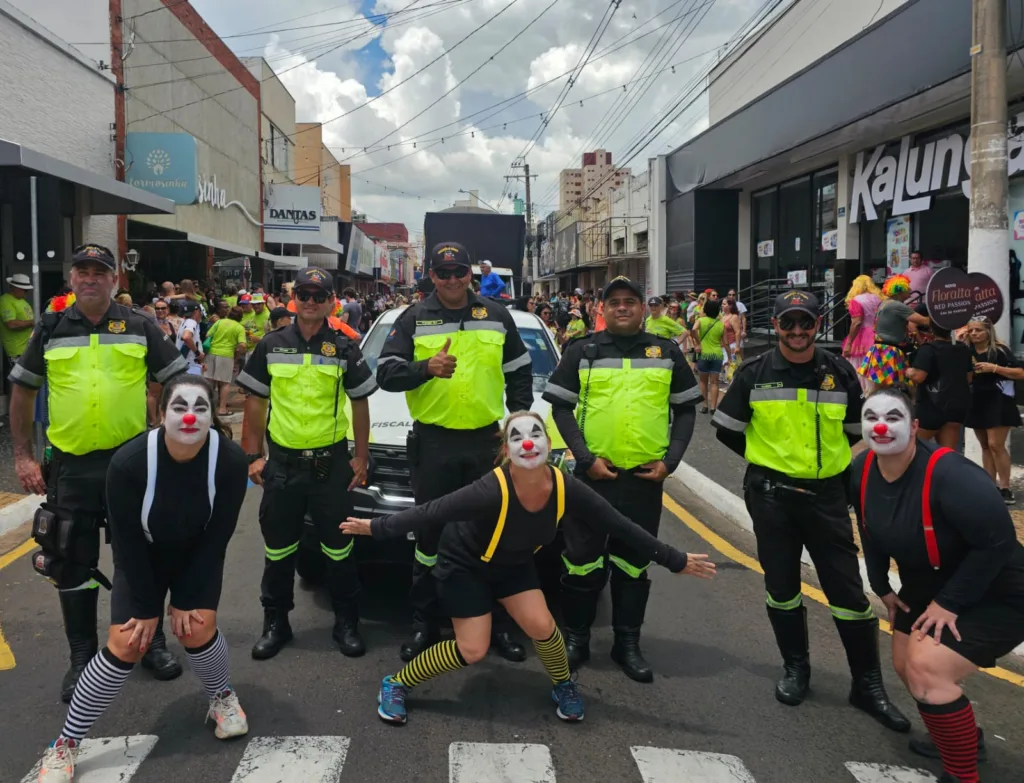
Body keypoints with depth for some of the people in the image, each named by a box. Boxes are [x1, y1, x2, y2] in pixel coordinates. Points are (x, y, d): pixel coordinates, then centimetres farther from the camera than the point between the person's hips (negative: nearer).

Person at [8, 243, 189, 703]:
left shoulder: (139, 328, 0)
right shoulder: (50, 330, 4)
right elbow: (22, 391, 9)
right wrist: (22, 455, 4)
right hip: (70, 465, 1)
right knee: (73, 566, 9)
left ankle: (151, 643, 27)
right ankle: (82, 658, 25)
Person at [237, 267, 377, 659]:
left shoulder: (345, 348, 0)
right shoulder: (271, 346, 1)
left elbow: (359, 404, 4)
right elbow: (256, 403, 5)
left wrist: (361, 457, 0)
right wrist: (254, 456, 0)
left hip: (332, 463, -1)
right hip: (282, 462, 1)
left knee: (338, 548, 8)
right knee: (278, 549, 11)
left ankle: (346, 623, 23)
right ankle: (275, 622, 27)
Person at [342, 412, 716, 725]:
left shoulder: (566, 489, -25)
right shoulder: (492, 491, -39)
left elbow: (622, 527, -16)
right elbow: (433, 511, -33)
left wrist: (676, 561, -12)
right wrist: (377, 527, -31)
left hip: (514, 563, 4)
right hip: (464, 562, -4)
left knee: (541, 627, -12)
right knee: (472, 650, -8)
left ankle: (564, 686, 20)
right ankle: (396, 683, 14)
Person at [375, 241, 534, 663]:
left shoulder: (496, 316, 8)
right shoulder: (413, 319, 2)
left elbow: (520, 374, 14)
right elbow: (385, 372, -5)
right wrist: (426, 367, -23)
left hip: (487, 440, 2)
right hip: (433, 442, -1)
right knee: (429, 533, 7)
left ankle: (499, 624, 22)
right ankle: (424, 624, 21)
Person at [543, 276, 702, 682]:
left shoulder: (667, 353, 7)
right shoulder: (582, 351, 2)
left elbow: (685, 410, 9)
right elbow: (560, 407, -1)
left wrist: (670, 459, -3)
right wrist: (586, 458, -10)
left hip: (646, 477, 1)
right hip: (594, 474, -1)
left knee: (634, 562, 11)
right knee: (583, 560, 5)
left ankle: (628, 643, 24)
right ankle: (576, 638, 21)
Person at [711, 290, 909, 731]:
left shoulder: (840, 374, 1)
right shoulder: (754, 374, -4)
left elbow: (854, 431, 13)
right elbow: (727, 430, 4)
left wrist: (826, 462, 8)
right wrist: (769, 461, 8)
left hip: (826, 495, 1)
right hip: (771, 496, 0)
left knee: (848, 590, 2)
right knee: (782, 587, 10)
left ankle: (868, 684, 16)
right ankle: (795, 668, 29)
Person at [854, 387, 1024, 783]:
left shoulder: (949, 474, -34)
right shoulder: (863, 470, -12)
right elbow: (871, 530, 7)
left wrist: (949, 603, -23)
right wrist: (882, 587, 10)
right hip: (926, 586, 8)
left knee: (927, 669, -20)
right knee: (907, 666, 16)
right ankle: (964, 734, 45)